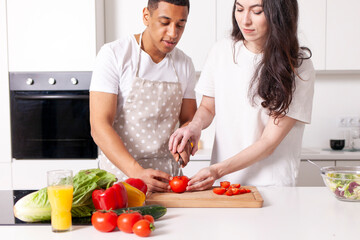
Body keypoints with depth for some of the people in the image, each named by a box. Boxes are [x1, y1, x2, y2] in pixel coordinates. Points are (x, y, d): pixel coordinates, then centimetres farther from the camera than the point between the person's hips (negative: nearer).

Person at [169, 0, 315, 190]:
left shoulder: (298, 66, -7)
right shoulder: (221, 51, 4)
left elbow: (269, 142, -10)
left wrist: (218, 170, -18)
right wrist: (195, 126, -5)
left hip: (271, 186, -3)